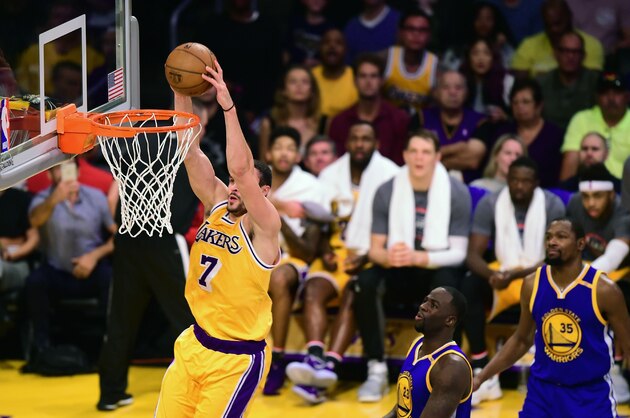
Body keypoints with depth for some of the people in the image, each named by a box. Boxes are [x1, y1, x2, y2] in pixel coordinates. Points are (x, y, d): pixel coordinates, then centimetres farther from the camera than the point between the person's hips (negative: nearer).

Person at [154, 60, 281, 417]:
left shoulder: (264, 228, -15)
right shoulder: (217, 206, 3)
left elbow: (241, 167, -31)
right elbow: (190, 151, -5)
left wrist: (228, 105, -36)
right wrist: (182, 93, -16)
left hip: (237, 360, -7)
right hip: (195, 346, 7)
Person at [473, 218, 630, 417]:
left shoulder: (603, 289, -12)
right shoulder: (532, 284, -1)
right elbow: (521, 340, 13)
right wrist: (480, 378, 8)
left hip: (591, 395, -3)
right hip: (542, 391, 3)